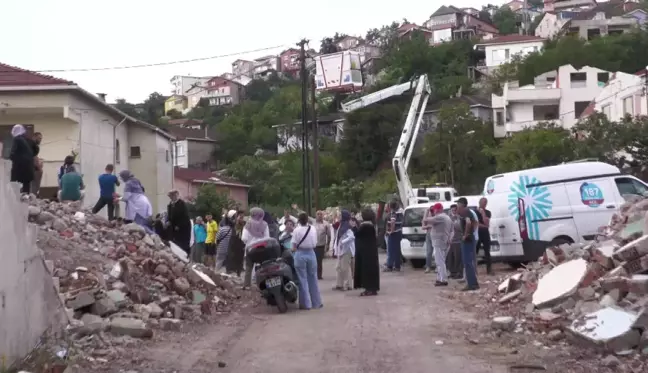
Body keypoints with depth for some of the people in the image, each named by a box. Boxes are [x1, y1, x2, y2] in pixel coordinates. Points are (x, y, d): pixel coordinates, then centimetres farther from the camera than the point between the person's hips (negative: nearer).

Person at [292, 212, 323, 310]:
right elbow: (315, 244, 2)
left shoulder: (297, 230, -10)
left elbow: (294, 246, -9)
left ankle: (306, 303, 5)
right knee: (313, 278, 13)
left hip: (300, 254, -3)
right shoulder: (312, 229, -1)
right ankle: (316, 302, 18)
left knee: (303, 280, 4)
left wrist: (294, 249, 11)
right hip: (311, 253, 3)